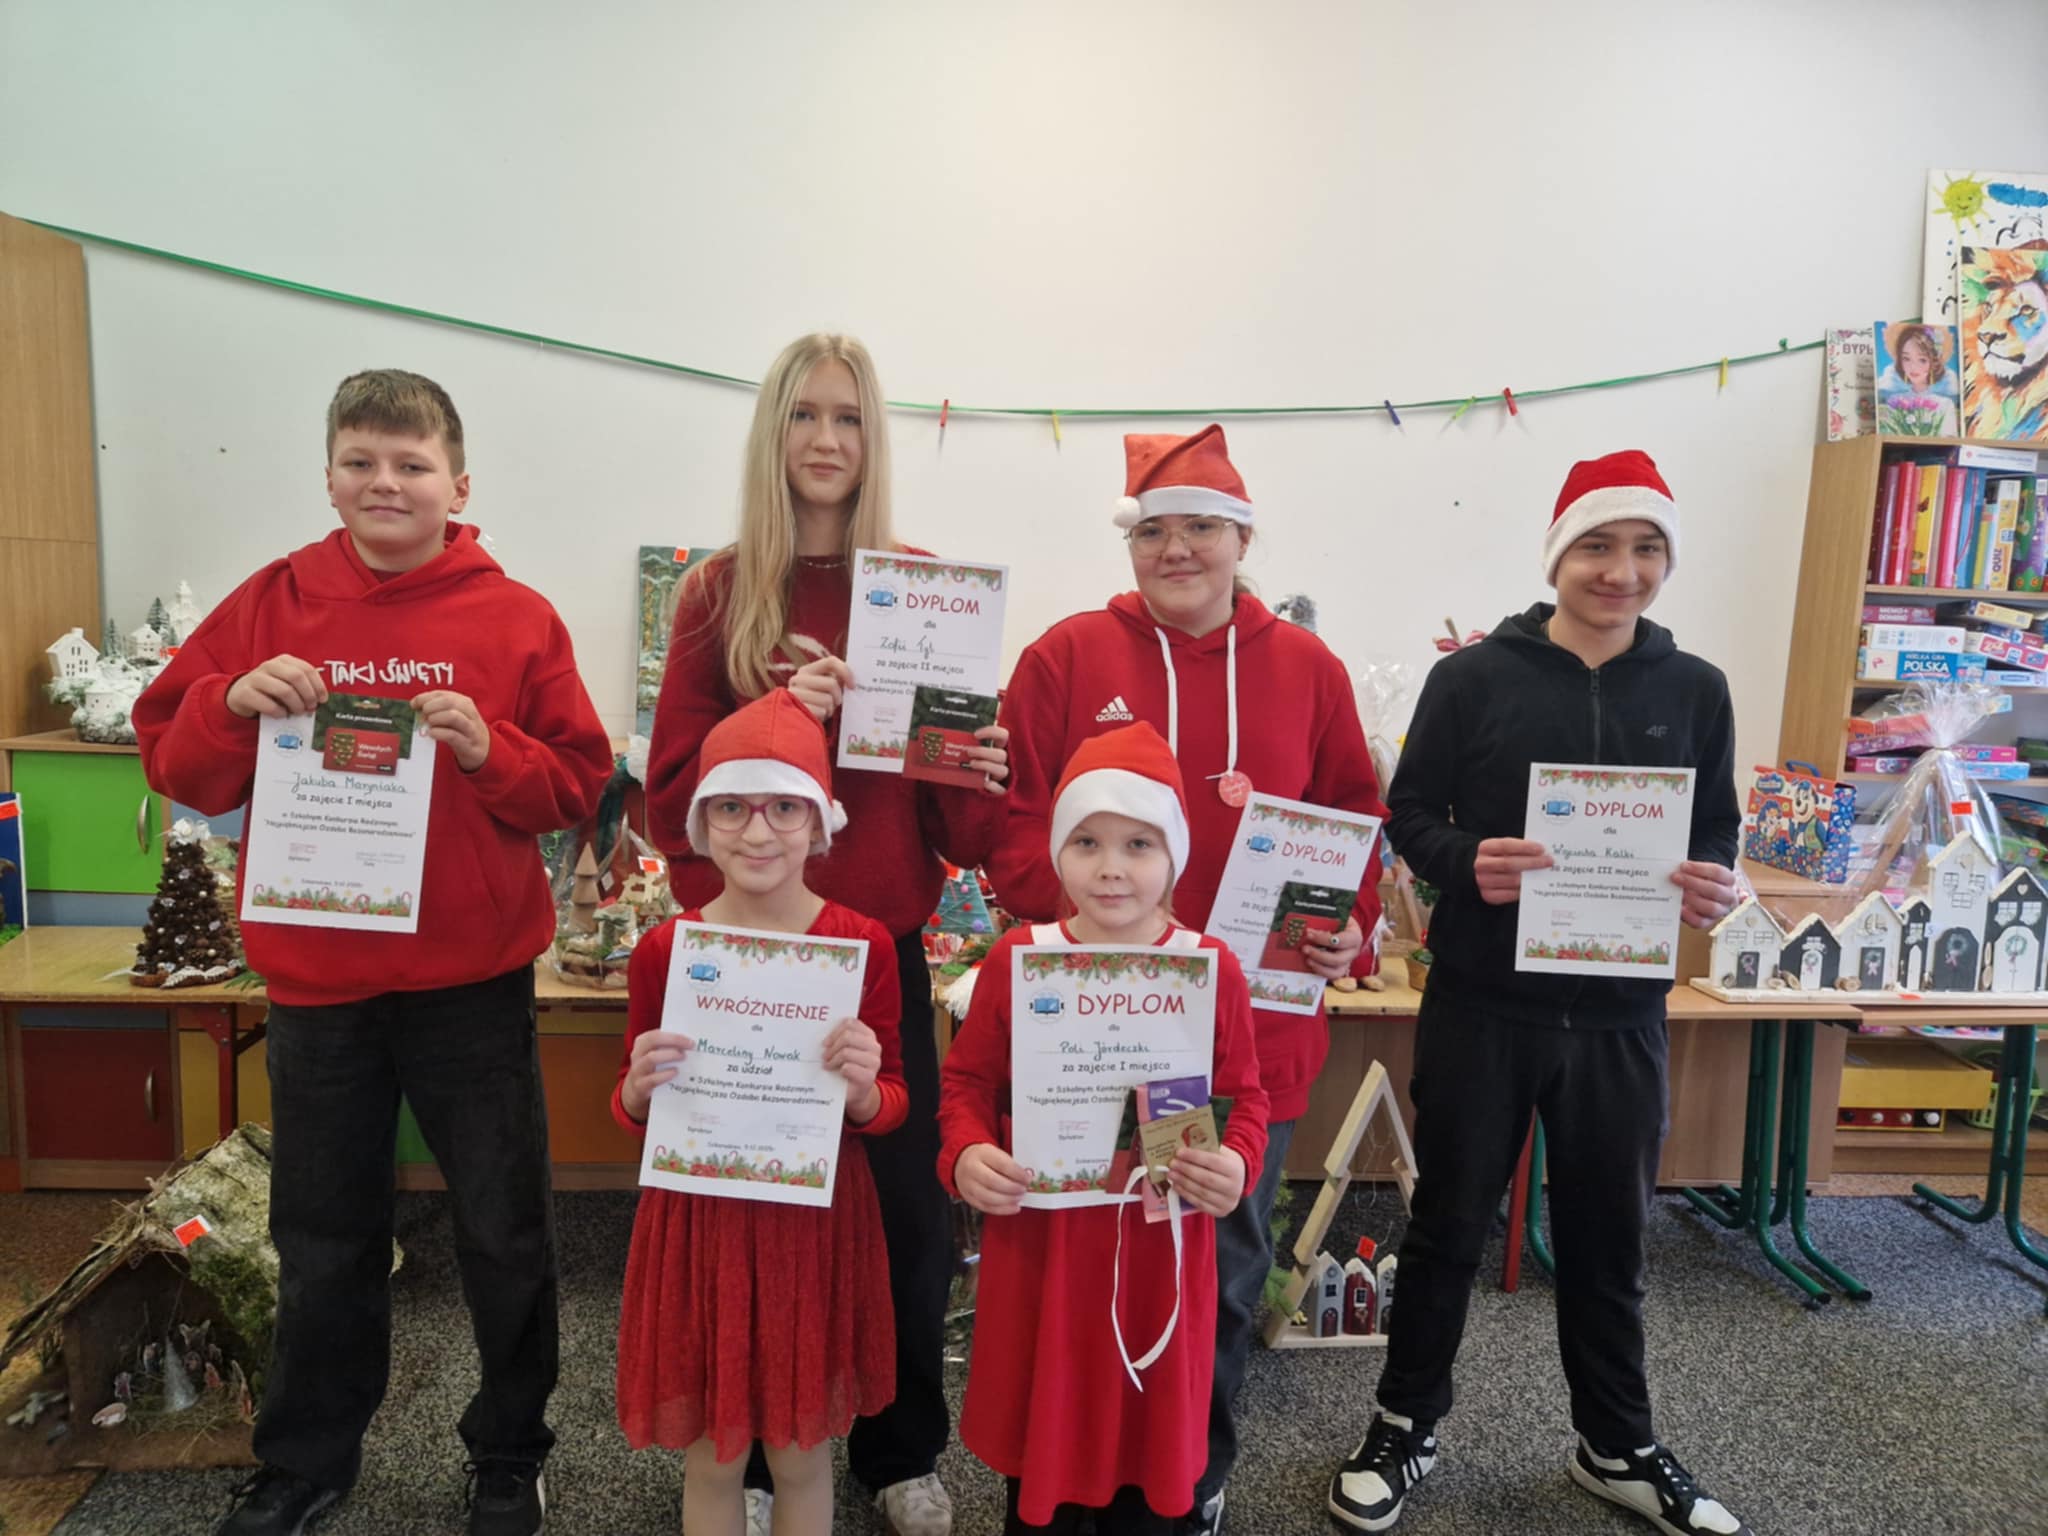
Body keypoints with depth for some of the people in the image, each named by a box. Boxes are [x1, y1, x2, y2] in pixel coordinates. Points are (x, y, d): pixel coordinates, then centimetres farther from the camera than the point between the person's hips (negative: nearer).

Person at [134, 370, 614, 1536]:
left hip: (475, 980, -2)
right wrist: (234, 702, -16)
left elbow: (578, 787, -4)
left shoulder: (517, 618, -5)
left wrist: (489, 748, -22)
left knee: (505, 1233, 11)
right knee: (324, 1242, 18)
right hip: (318, 980, 2)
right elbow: (176, 769, 3)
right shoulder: (272, 604, 1)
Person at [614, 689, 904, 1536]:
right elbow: (629, 1109, 5)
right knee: (710, 1458, 15)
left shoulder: (863, 944, -9)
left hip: (816, 1222, -1)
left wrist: (862, 1091, -23)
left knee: (801, 1453, 16)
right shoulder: (662, 950, -6)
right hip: (699, 1220, 1)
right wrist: (642, 1086, -17)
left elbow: (892, 1104, -1)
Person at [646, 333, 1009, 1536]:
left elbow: (964, 823, 5)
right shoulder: (721, 592, 1)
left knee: (908, 1207, 8)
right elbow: (674, 795, -4)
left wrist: (978, 777, -17)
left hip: (883, 944, 1)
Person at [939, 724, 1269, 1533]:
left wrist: (1236, 1165, -16)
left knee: (1152, 1440, 17)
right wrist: (964, 1155, -15)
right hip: (1039, 1238, 0)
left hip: (1162, 1245, 0)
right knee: (1040, 1445, 16)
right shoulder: (1016, 957, -6)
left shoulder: (1212, 966, -6)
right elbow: (967, 1079, 3)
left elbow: (1244, 1095, 2)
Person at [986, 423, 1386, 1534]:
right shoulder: (1067, 657, -2)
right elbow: (1013, 818, -4)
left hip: (1255, 1026, 2)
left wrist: (1352, 933, -7)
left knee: (1225, 1265, 17)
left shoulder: (1308, 669, 3)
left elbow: (1358, 823, 8)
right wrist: (1072, 913, -18)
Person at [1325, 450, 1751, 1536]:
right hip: (1482, 1005, -2)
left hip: (1620, 1012, 3)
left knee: (1608, 1236, 17)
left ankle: (1617, 1447, 37)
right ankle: (1407, 1426, 30)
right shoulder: (1472, 677, -4)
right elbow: (1408, 813, -2)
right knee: (1449, 1223, 11)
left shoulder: (1695, 691, 5)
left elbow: (1717, 829, 10)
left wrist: (1714, 887, -12)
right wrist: (1464, 865, -22)